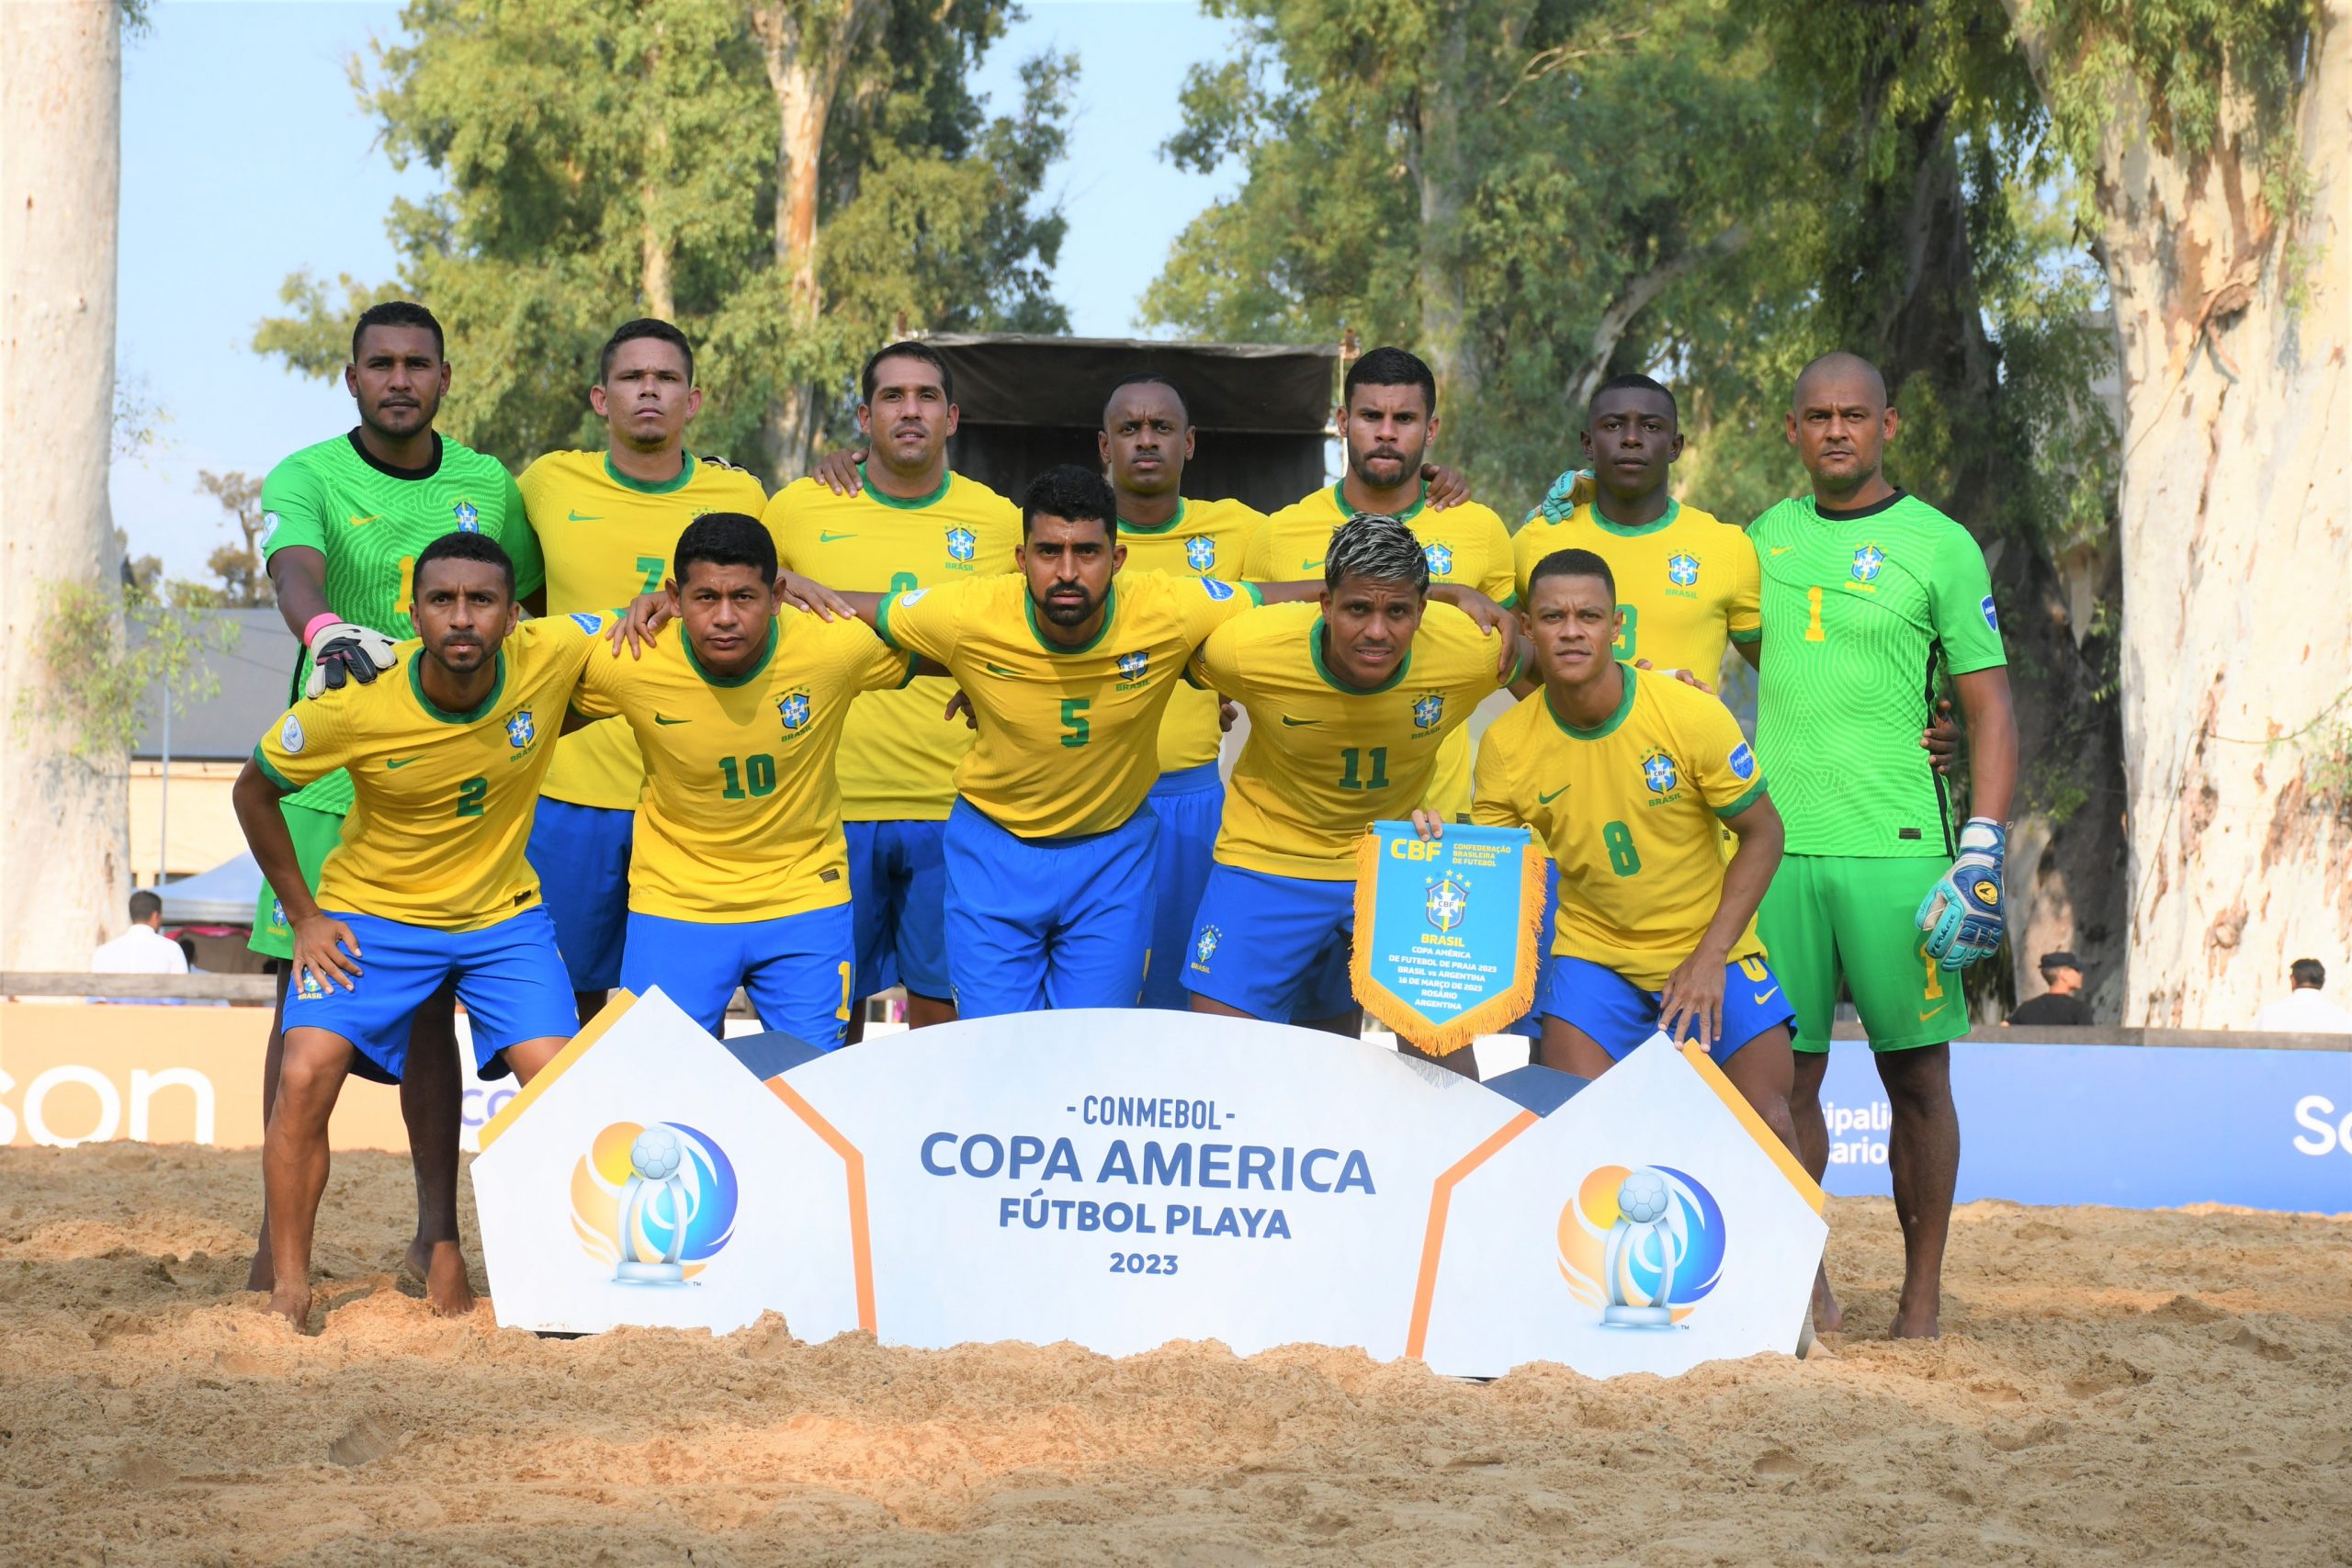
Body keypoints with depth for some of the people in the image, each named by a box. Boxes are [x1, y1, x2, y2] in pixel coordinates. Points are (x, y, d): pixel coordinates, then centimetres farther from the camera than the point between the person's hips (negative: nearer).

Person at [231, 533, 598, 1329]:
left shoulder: (551, 657, -22)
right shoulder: (354, 708, -26)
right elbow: (253, 791, -7)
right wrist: (304, 916, -6)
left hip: (503, 913, 2)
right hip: (371, 911, -2)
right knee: (306, 1075, -17)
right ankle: (288, 1290, -7)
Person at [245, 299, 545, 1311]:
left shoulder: (487, 487, 9)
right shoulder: (306, 479, -3)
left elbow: (535, 605, 20)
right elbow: (294, 571, -24)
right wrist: (327, 630, -46)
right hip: (327, 778, -2)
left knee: (429, 1006, 5)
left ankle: (438, 1236, 11)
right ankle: (281, 1236, 4)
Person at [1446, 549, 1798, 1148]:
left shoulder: (1693, 715, -16)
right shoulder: (1507, 745, -9)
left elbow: (1762, 834, -6)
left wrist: (1710, 957, -14)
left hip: (1710, 949, -1)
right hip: (1591, 952, 1)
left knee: (1767, 1125, -11)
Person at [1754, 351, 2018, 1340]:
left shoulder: (1939, 546, 1)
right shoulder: (1766, 538, 13)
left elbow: (1991, 709, 0)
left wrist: (1983, 852, -10)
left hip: (1896, 849, -3)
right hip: (1779, 845, 3)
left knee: (1916, 1076, 0)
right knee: (1786, 1076, 3)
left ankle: (1922, 1297, 8)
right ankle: (1805, 1287, 11)